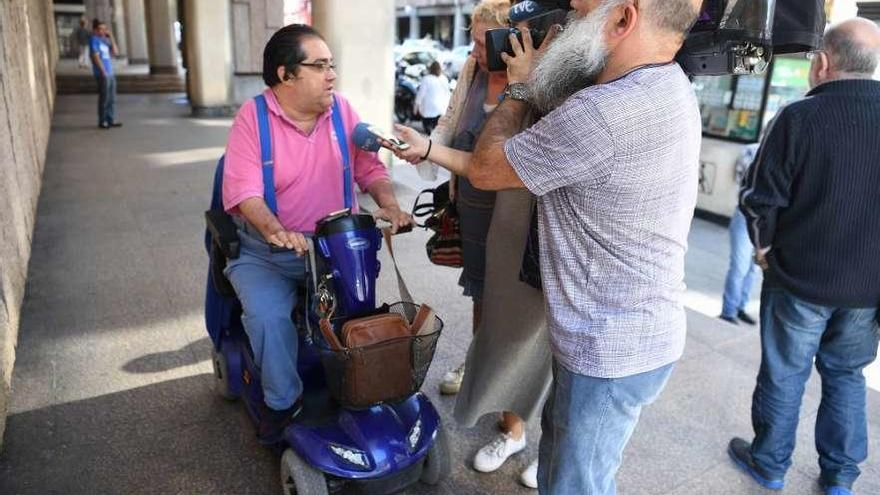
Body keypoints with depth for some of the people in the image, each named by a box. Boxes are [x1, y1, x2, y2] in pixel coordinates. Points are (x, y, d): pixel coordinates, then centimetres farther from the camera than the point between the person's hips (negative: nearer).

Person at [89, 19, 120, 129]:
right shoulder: (94, 40, -6)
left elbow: (115, 52, 11)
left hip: (110, 73, 7)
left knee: (112, 99, 9)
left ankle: (111, 120, 15)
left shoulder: (105, 40, 14)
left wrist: (111, 38, 3)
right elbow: (96, 57, -11)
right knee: (104, 98, -5)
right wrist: (103, 72, -15)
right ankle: (102, 122, 2)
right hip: (102, 74, -7)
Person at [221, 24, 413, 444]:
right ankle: (283, 401, 0)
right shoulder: (252, 117, -8)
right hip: (267, 251, -2)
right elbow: (243, 190, -17)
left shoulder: (342, 110, 3)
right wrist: (277, 231, -36)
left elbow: (369, 168, 6)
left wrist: (388, 203, -15)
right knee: (268, 317, -25)